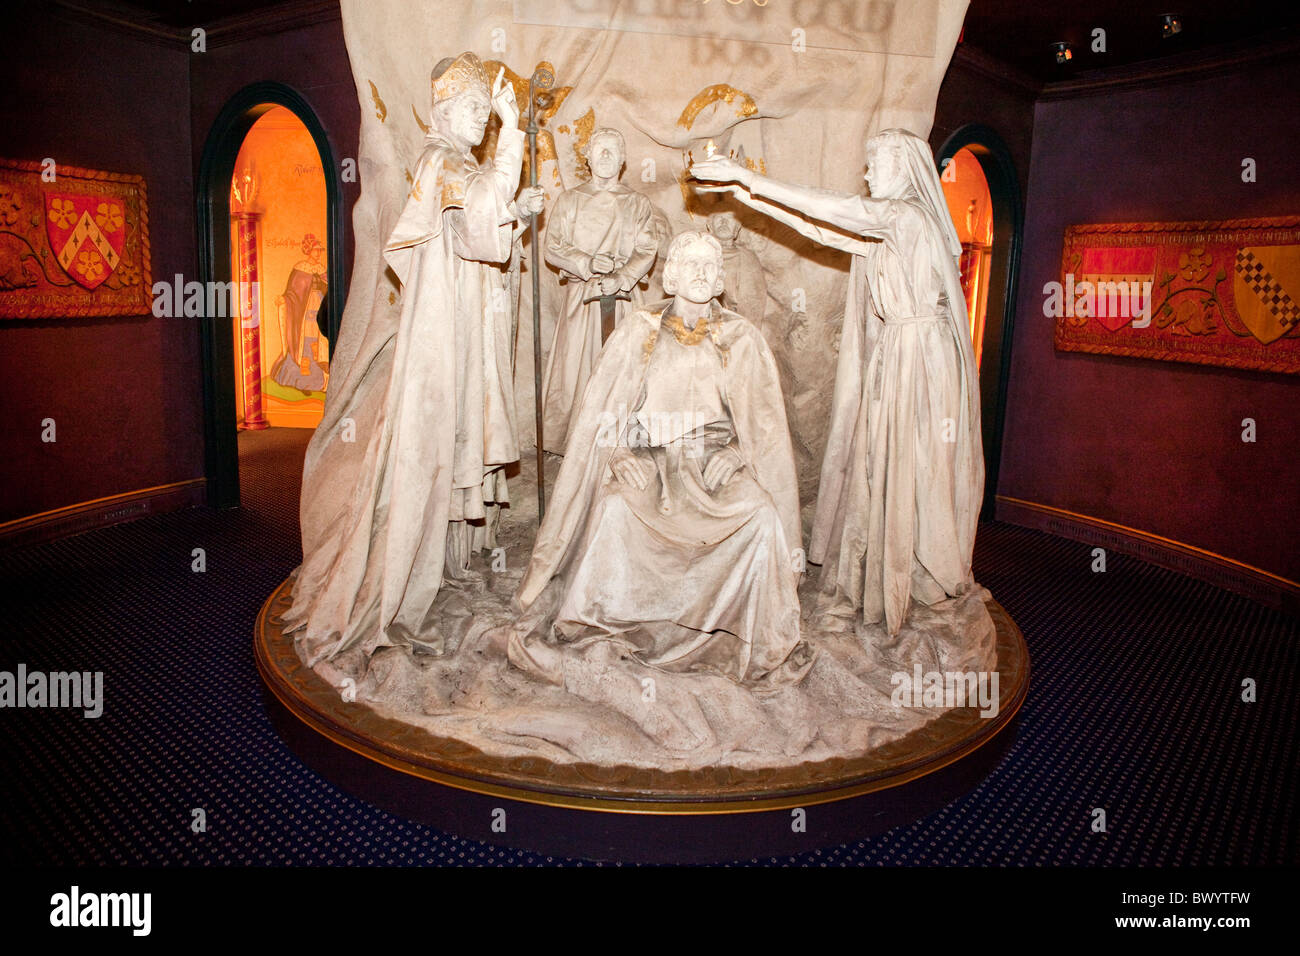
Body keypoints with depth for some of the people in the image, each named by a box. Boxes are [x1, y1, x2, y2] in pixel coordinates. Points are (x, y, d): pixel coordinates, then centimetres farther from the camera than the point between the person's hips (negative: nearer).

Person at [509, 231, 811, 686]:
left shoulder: (742, 339, 8)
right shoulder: (637, 332, 7)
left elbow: (765, 423, 4)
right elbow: (603, 414, 3)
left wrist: (734, 453, -15)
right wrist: (620, 456, -15)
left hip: (717, 466, 1)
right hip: (649, 463, 0)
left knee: (762, 515, -29)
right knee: (616, 510, -33)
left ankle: (761, 645, -12)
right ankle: (595, 634, -15)